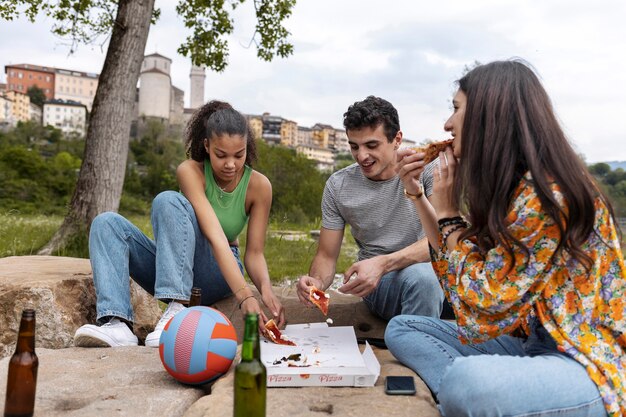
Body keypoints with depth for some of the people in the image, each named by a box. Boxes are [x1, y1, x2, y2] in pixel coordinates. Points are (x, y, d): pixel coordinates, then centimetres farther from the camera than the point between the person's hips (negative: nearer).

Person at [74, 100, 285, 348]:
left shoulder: (258, 185, -12)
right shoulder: (190, 171, -17)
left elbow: (254, 253, -10)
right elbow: (215, 238, -30)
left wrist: (266, 289, -32)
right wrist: (244, 296, -41)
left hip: (218, 274, -2)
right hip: (173, 268, 2)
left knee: (169, 201, -28)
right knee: (107, 223, -19)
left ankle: (177, 310, -39)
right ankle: (117, 323, -36)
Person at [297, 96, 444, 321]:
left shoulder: (428, 167, -8)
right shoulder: (338, 186, -2)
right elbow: (326, 256, 4)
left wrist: (383, 263, -32)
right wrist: (317, 281, -21)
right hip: (378, 285, -1)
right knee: (418, 275, -34)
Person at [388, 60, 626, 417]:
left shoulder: (545, 195, -22)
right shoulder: (511, 187, 6)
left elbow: (481, 308, -20)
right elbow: (460, 262, 17)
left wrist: (447, 211, -12)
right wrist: (417, 193, 10)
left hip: (589, 363, -9)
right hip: (530, 343, 9)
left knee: (465, 379, -39)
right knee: (402, 328, 4)